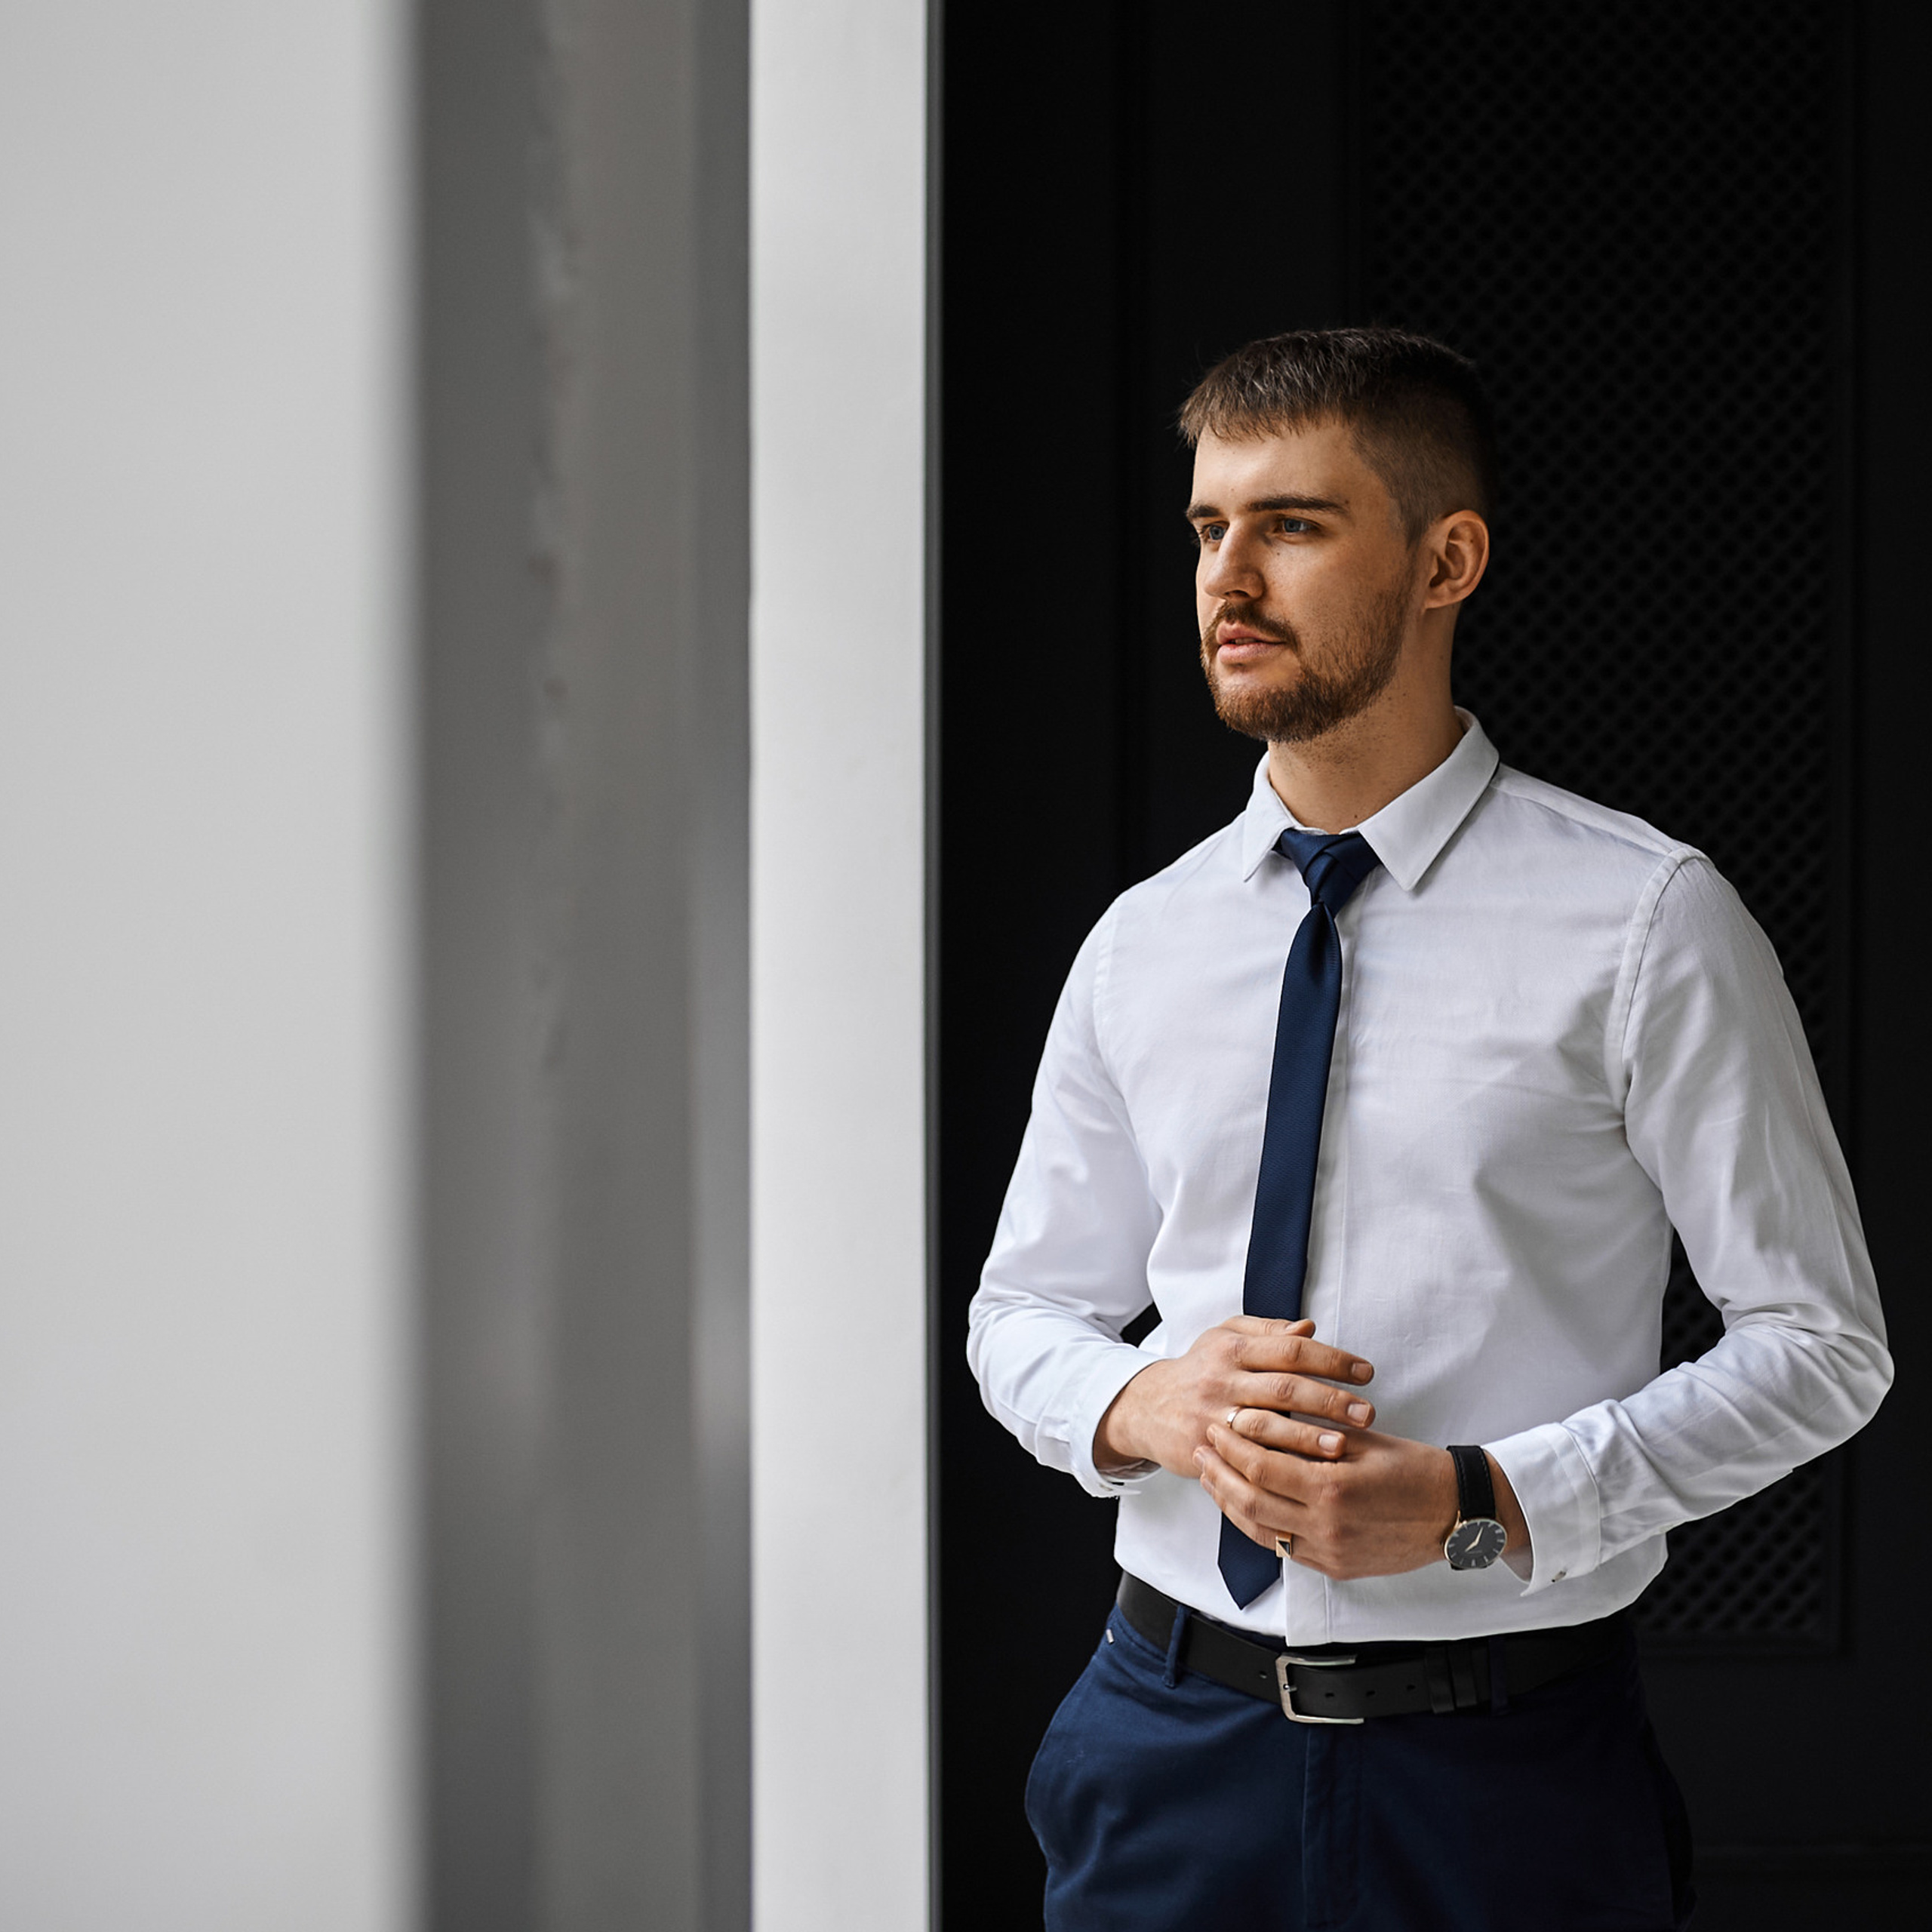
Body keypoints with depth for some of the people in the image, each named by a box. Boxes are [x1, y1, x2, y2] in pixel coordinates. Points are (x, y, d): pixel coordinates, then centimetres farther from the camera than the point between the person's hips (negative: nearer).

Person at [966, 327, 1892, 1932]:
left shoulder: (1643, 924, -8)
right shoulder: (1143, 945, 5)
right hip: (1175, 1731, 3)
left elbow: (1821, 1344, -7)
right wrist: (1147, 1405, -10)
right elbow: (1023, 1317, 13)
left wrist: (1484, 1501, -18)